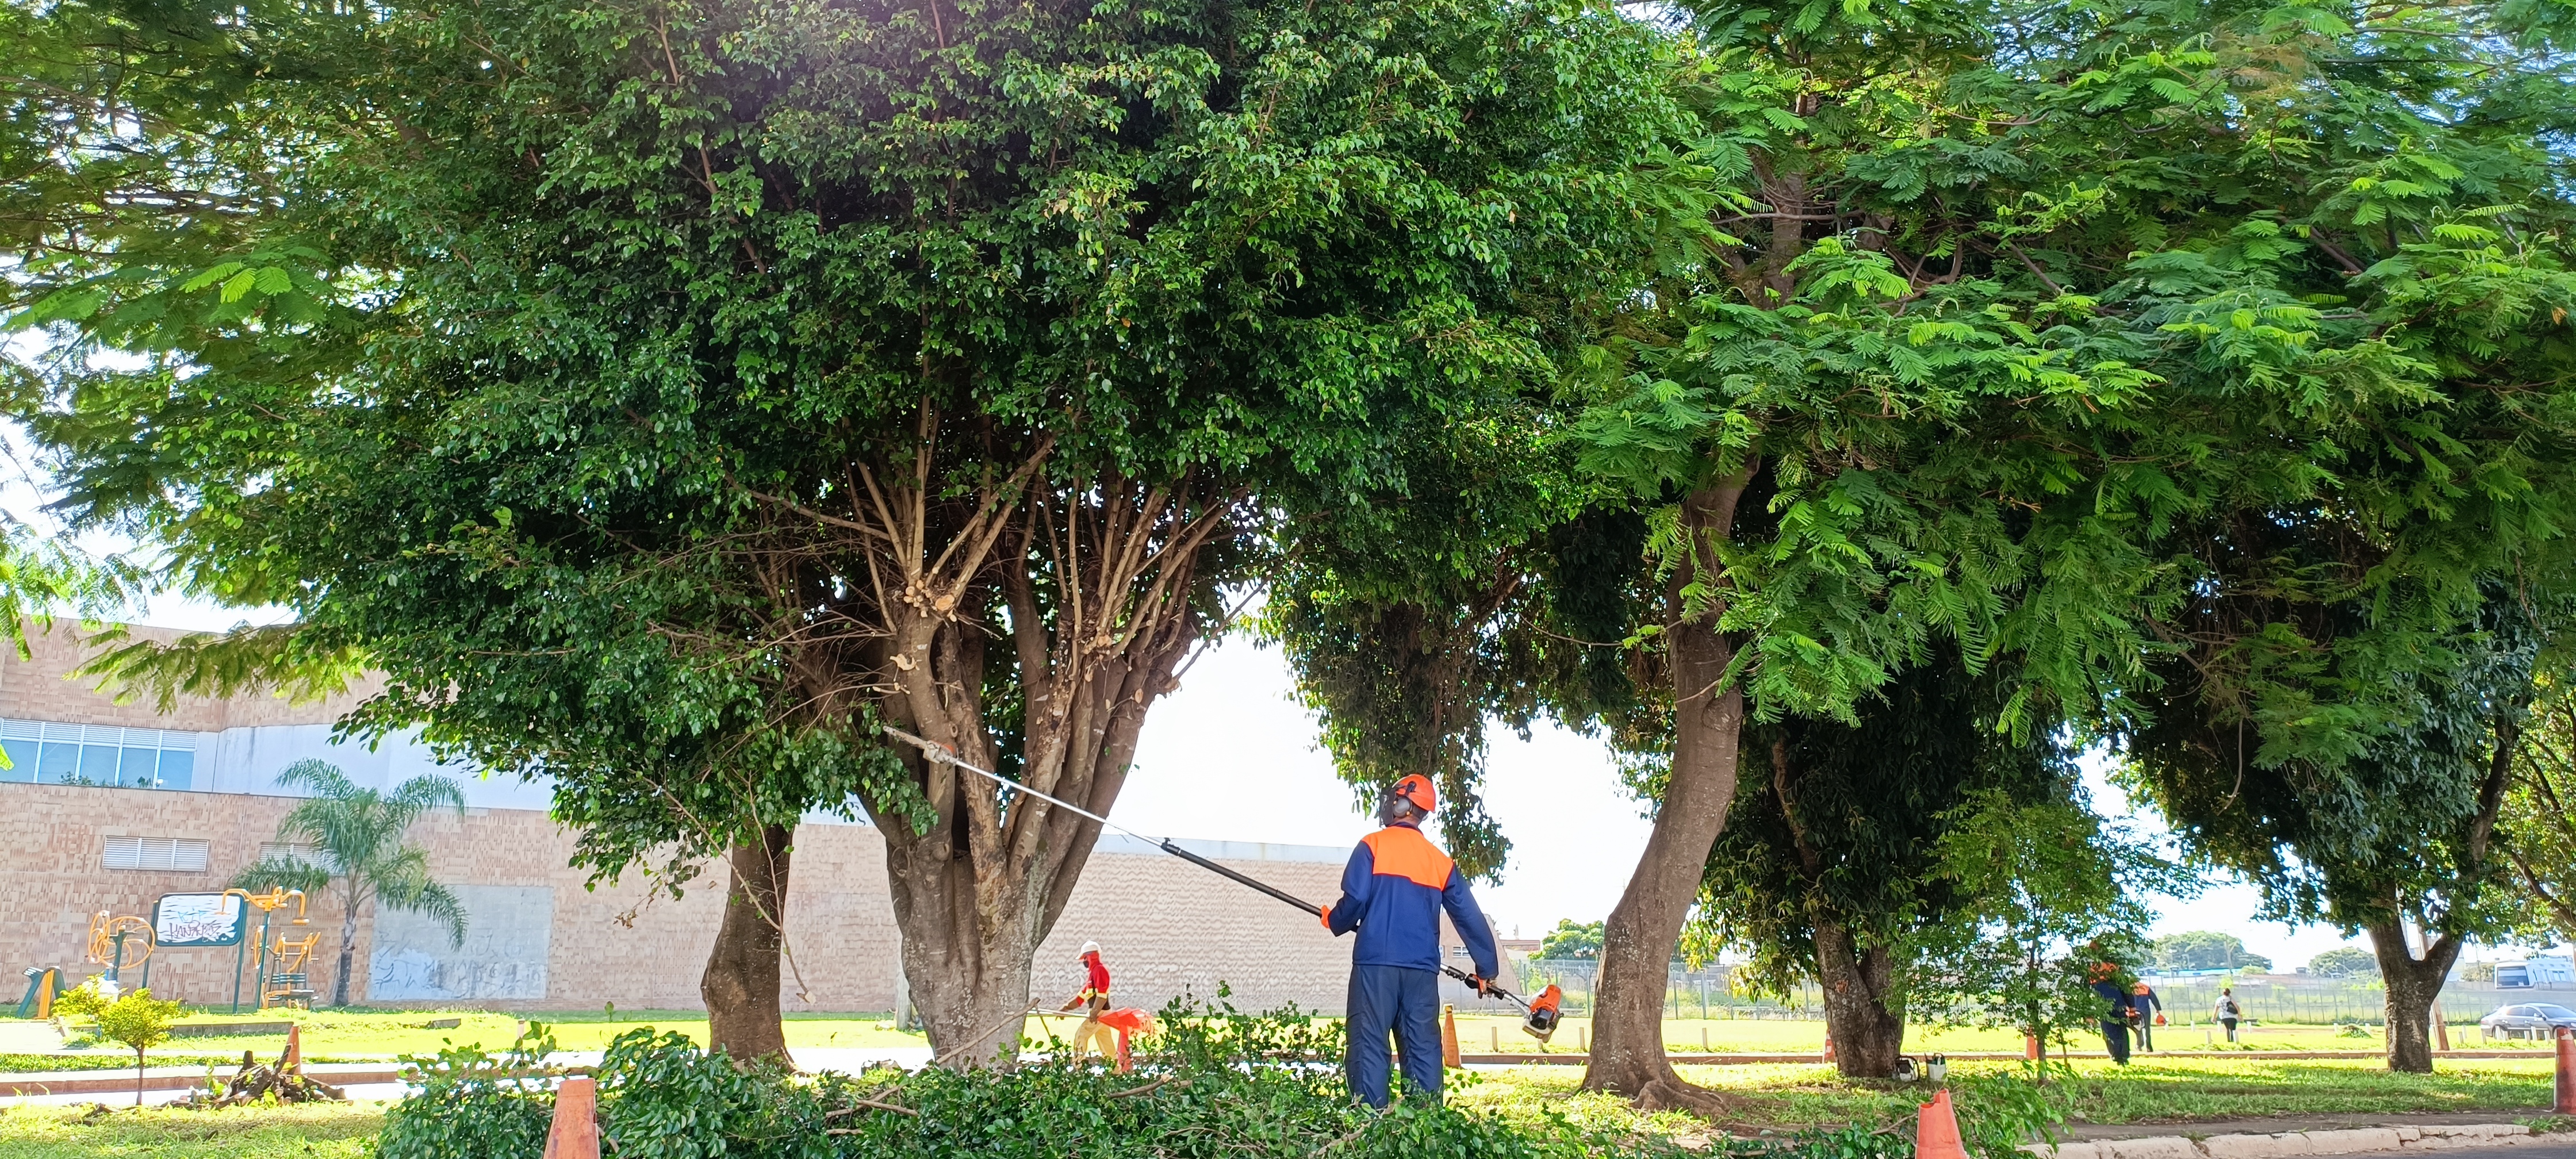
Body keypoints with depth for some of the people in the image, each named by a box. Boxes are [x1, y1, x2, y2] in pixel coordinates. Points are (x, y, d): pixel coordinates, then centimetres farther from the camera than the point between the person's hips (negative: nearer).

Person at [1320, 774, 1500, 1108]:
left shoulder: (1373, 845, 1)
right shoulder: (1440, 860, 15)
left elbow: (1355, 899, -9)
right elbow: (1470, 917, 15)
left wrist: (1333, 922, 12)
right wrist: (1486, 969, 22)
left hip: (1375, 962, -4)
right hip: (1423, 968, 4)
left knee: (1368, 1045, -4)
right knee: (1423, 1047, 7)